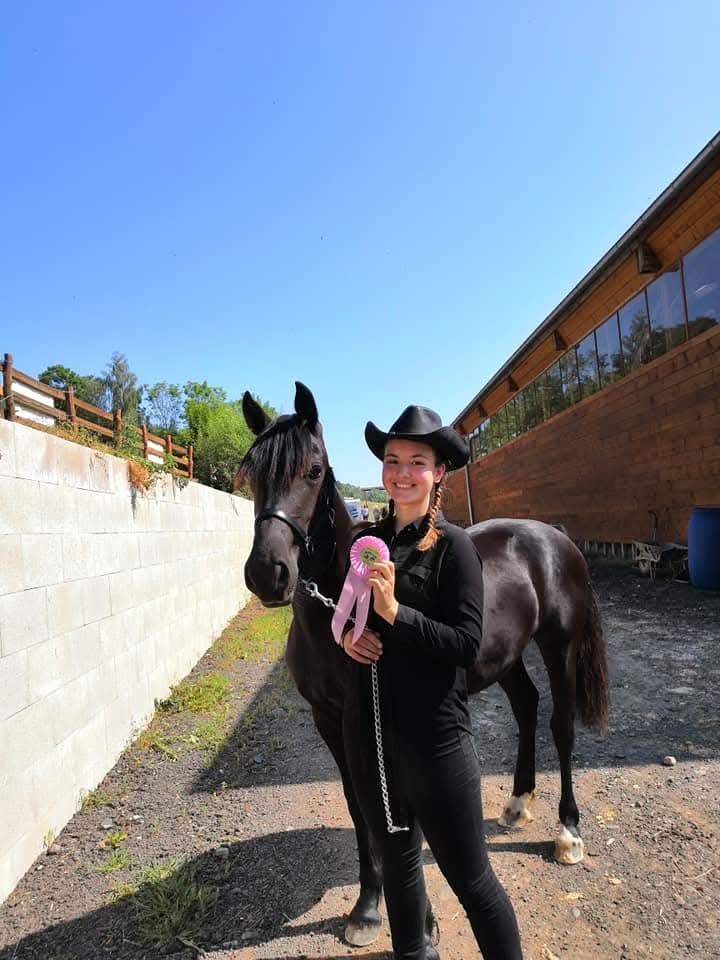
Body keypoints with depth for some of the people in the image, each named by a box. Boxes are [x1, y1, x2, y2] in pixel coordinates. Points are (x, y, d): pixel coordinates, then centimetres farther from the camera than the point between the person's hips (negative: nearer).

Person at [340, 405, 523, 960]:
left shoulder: (453, 545, -13)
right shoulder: (367, 539, 2)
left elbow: (468, 644, -17)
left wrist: (396, 612, -27)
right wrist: (345, 634, -6)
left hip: (434, 733, -6)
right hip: (367, 728, 6)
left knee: (469, 878, 9)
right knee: (397, 855, 26)